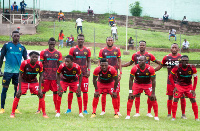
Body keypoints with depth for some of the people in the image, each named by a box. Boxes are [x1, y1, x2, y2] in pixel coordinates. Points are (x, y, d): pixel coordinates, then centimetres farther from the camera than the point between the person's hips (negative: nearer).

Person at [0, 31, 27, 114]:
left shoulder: (22, 47, 8)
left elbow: (25, 59, 14)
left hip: (18, 71, 3)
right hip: (8, 71, -3)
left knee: (17, 90, 5)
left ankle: (15, 108, 13)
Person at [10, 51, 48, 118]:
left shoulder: (39, 64, -18)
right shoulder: (24, 63, -24)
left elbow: (41, 76, -6)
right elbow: (20, 76, -15)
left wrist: (39, 88, -12)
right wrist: (19, 89, -17)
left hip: (34, 82, 2)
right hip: (24, 82, -2)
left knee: (41, 95, -10)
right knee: (17, 95, -11)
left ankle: (44, 113, 2)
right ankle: (12, 113, 4)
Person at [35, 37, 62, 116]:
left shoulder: (58, 53, 7)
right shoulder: (43, 52, 3)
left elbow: (60, 66, 10)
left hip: (55, 76, 1)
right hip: (45, 76, -1)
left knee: (55, 92, 3)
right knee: (43, 92, 0)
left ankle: (56, 109, 13)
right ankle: (39, 109, 6)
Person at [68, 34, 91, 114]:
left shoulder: (87, 50, 9)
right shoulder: (73, 50, 2)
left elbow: (89, 61, 14)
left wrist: (89, 70, 0)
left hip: (84, 74, 1)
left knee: (85, 91, -1)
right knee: (71, 91, 1)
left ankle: (85, 109, 5)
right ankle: (69, 108, 11)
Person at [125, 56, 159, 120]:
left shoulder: (150, 69, -25)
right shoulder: (134, 68, -24)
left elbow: (153, 81, -14)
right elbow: (131, 80, -13)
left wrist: (153, 93, -14)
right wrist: (130, 92, -15)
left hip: (147, 84, 0)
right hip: (137, 84, 0)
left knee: (153, 99, -10)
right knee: (130, 98, -12)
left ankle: (156, 116, 5)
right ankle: (128, 115, 0)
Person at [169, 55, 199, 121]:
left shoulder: (192, 68, -16)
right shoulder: (177, 68, -19)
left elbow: (195, 78, -3)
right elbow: (170, 77, -4)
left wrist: (193, 89, -7)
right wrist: (174, 87, -7)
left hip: (189, 86, 1)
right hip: (179, 85, -1)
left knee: (193, 100, -6)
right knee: (175, 99, -12)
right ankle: (173, 117, -2)